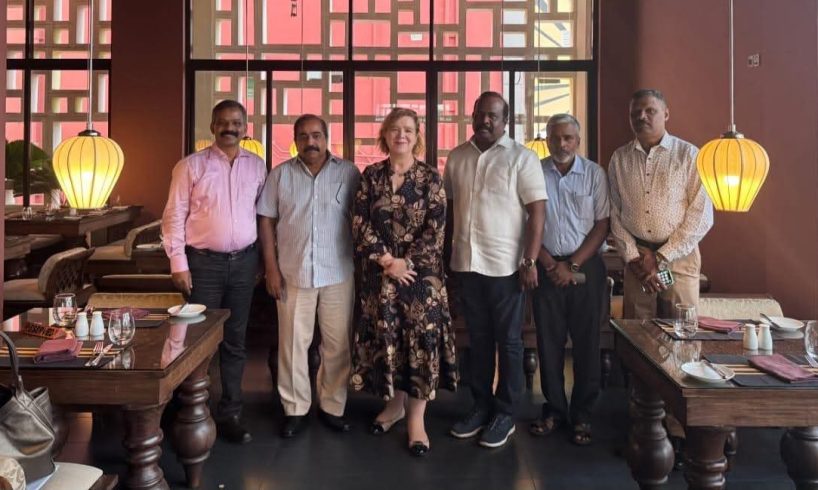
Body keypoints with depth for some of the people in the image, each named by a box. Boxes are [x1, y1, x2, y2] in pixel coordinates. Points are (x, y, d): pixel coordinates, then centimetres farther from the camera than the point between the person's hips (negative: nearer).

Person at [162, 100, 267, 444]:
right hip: (203, 261, -3)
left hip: (243, 261, 3)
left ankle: (229, 415, 21)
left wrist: (263, 260, 7)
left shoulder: (257, 167, 6)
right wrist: (178, 264, -9)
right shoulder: (192, 166, -3)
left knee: (235, 342, 10)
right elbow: (174, 216, -4)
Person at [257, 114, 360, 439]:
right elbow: (267, 221, 3)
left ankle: (332, 407, 22)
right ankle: (295, 409, 19)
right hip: (293, 272, 0)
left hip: (338, 273, 0)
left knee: (338, 344, 7)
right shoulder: (280, 175, 4)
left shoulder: (348, 173, 2)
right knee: (293, 342, 6)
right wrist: (271, 268, -4)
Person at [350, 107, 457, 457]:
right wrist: (386, 261, -12)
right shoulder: (371, 175, 4)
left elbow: (435, 229, -7)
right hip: (379, 272, 2)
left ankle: (416, 418, 9)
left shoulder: (430, 178, -1)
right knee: (386, 336, 9)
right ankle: (394, 404, 28)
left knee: (421, 338, -1)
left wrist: (406, 262, -14)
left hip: (421, 272, -2)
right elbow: (360, 223, -2)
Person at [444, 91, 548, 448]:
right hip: (466, 264, 5)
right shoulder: (456, 158, 9)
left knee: (508, 341, 6)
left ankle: (505, 413, 17)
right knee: (478, 338, 14)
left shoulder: (522, 158, -6)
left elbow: (537, 211, -9)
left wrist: (530, 262, -15)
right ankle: (481, 405, 26)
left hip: (505, 265, -4)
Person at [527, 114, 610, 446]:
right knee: (549, 341, 5)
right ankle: (554, 409, 17)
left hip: (586, 266, 0)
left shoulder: (594, 174, 2)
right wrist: (551, 264, -7)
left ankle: (582, 415, 12)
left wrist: (573, 265, -8)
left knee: (586, 341, 3)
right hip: (546, 267, 1)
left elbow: (602, 225, 0)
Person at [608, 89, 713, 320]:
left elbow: (702, 216, -6)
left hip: (679, 258, -2)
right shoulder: (619, 158, 8)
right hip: (636, 260, 2)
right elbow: (615, 214, 7)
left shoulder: (688, 155, -1)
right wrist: (633, 258, -4)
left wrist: (660, 258, -9)